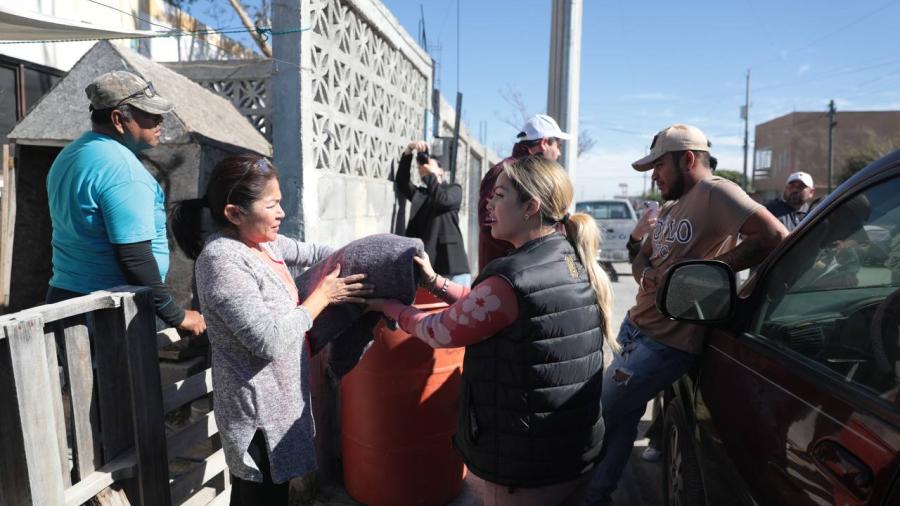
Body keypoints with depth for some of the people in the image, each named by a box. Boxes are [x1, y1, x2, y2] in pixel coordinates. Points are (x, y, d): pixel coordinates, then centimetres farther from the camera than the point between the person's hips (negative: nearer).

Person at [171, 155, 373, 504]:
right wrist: (321, 296, -18)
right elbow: (270, 340, -28)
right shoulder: (222, 259, -24)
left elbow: (312, 253, 16)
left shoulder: (262, 240, 1)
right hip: (259, 411, -8)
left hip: (277, 399, 8)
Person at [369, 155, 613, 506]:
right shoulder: (578, 264, 1)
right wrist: (434, 281, 5)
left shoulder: (513, 278, -26)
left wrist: (391, 307, 4)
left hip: (523, 463, -7)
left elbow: (439, 332, -12)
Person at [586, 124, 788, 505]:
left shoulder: (715, 192, -13)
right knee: (622, 417, 17)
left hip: (666, 342, -8)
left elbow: (776, 236, -23)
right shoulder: (670, 208, 17)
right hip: (635, 328, 9)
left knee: (593, 420, 0)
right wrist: (645, 274, -6)